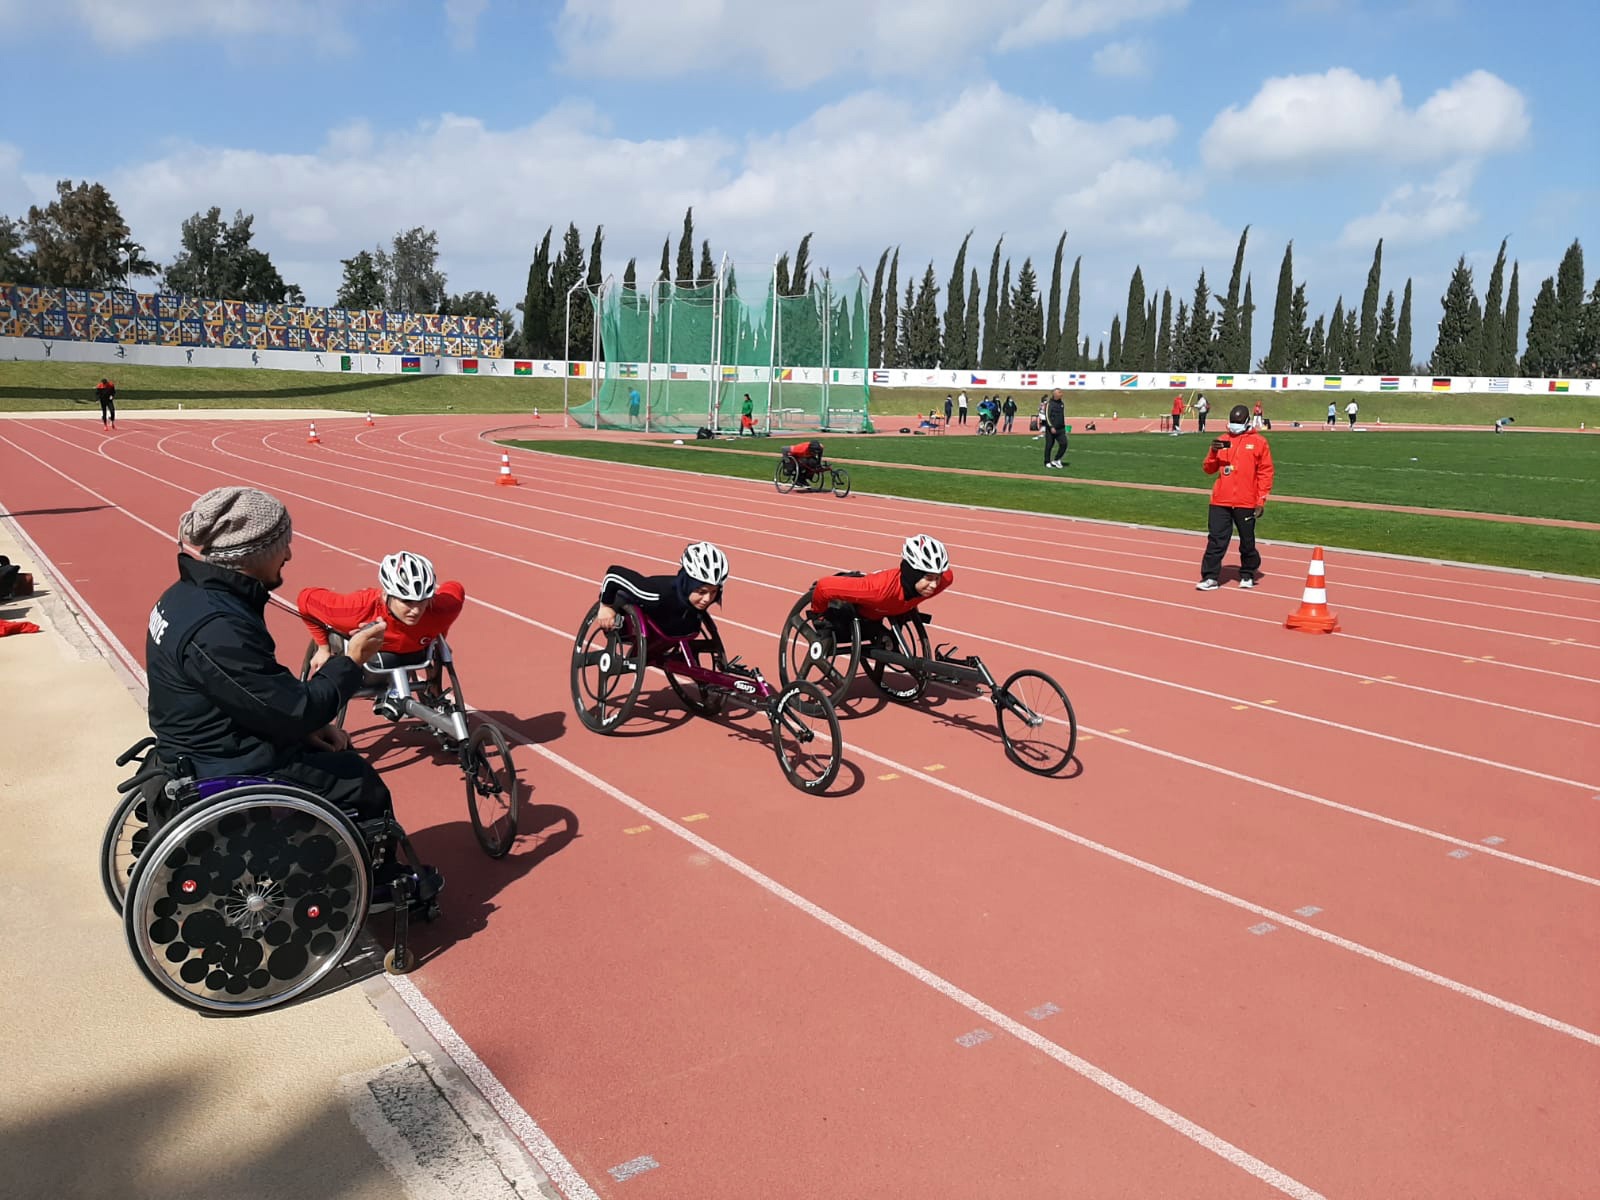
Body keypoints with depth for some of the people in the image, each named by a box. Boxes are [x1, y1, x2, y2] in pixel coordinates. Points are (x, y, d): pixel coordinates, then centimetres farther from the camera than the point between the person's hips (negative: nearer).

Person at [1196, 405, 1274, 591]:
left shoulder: (1258, 442, 1)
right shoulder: (1222, 441, 11)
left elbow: (1265, 472, -1)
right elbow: (1208, 469, 11)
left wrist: (1261, 500, -6)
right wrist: (1213, 452, -9)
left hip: (1246, 503, -2)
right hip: (1220, 502, 2)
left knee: (1247, 541, 10)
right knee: (1216, 540, -2)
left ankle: (1247, 575, 25)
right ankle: (1210, 577, 0)